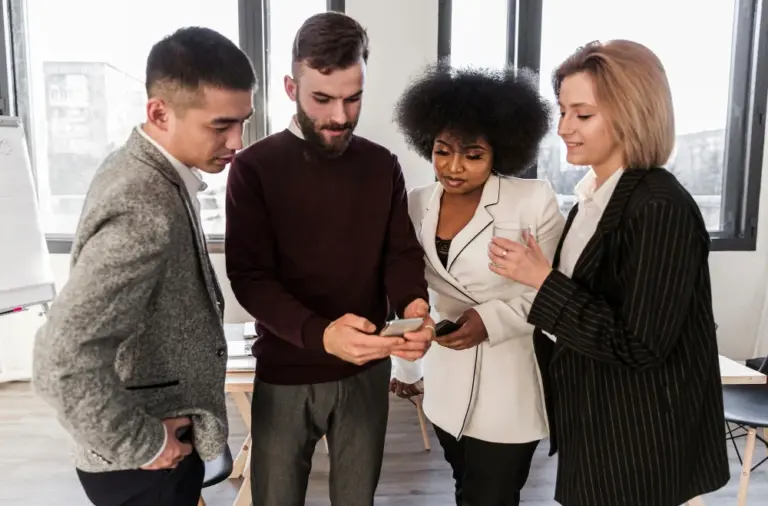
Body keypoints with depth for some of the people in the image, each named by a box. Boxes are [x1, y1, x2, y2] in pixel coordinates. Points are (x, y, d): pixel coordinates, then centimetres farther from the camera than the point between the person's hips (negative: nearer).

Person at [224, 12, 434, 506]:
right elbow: (250, 277, -15)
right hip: (285, 375, -2)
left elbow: (403, 252, 0)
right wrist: (319, 333, -32)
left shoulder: (383, 165, 1)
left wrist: (414, 304, -23)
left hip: (366, 371, 3)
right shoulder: (255, 168, -10)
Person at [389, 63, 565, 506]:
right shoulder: (417, 206, 0)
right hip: (449, 384, 4)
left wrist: (492, 320, -21)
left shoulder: (535, 201, -14)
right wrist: (406, 367, 15)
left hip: (510, 388, -4)